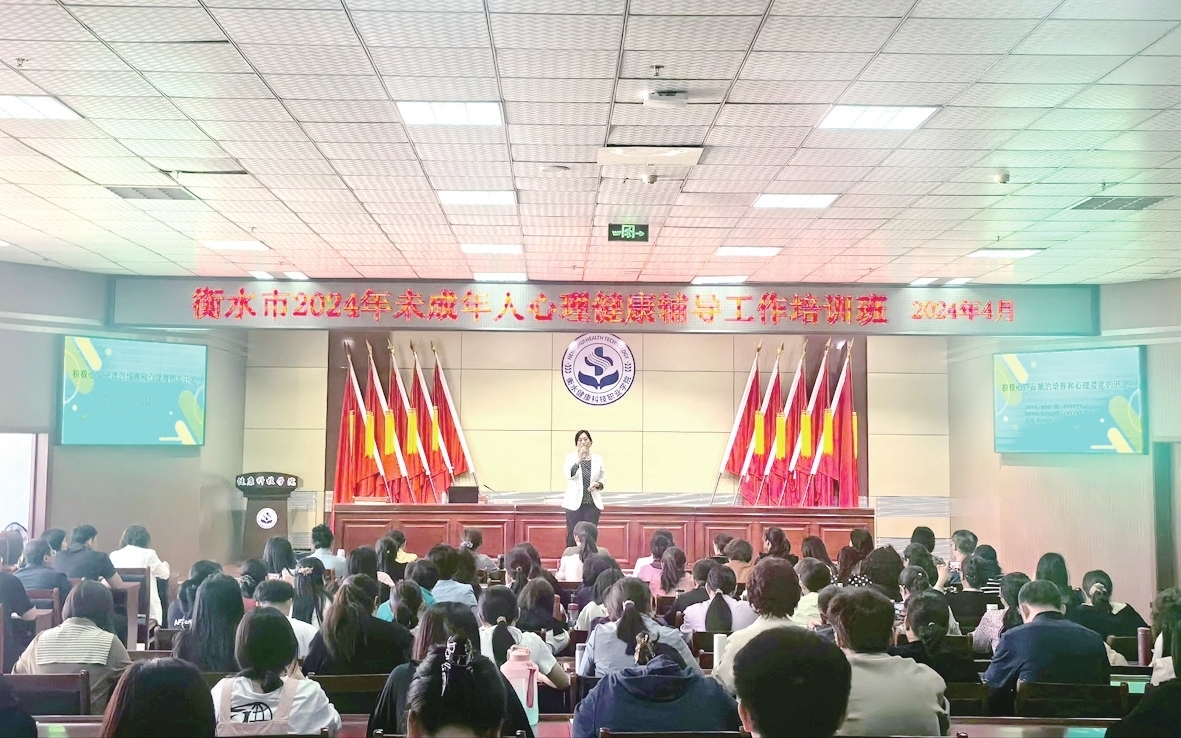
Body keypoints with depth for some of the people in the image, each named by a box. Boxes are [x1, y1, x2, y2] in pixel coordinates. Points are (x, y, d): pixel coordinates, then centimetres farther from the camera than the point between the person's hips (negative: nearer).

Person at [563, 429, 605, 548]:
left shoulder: (598, 459, 6)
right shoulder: (570, 457, -1)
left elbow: (603, 478, 14)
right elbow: (568, 475, -17)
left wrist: (598, 484, -8)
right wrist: (579, 460, -30)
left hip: (593, 503, 2)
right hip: (575, 503, -2)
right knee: (573, 538, -2)